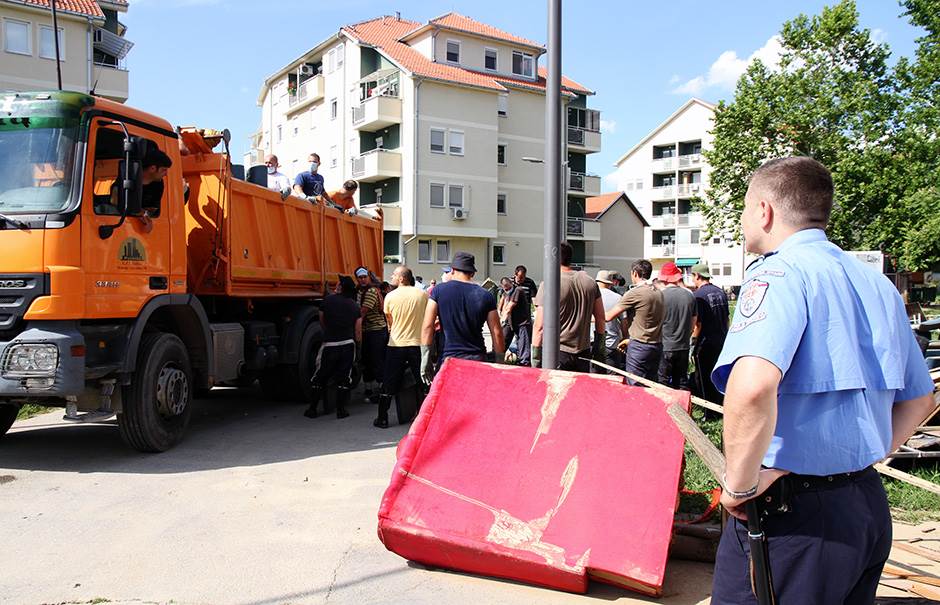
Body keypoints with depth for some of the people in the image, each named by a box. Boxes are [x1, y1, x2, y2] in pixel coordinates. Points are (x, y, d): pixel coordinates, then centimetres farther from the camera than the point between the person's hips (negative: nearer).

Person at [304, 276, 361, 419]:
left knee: (319, 378, 9)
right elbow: (358, 333, 2)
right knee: (344, 378, 10)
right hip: (348, 345, 2)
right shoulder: (354, 306, 2)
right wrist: (356, 342, 20)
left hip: (329, 344, -1)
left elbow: (322, 322, 11)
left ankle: (312, 409, 14)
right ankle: (341, 410, 11)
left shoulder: (328, 300, -2)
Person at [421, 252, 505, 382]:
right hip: (478, 360, 1)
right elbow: (497, 333, 3)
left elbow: (427, 327, -4)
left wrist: (425, 359, 0)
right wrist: (500, 365, 10)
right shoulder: (486, 296, 4)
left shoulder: (439, 291, 1)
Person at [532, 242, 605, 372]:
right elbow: (600, 318, 10)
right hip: (584, 352, 5)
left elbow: (539, 327, -12)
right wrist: (599, 347, 19)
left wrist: (535, 358, -6)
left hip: (557, 353, -5)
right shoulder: (590, 282, 6)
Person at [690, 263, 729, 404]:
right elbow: (726, 318, 15)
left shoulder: (698, 295, -15)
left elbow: (697, 323, -18)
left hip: (706, 345, -7)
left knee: (703, 381, 2)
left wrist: (694, 342, -9)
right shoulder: (721, 292, 8)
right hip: (722, 342, 7)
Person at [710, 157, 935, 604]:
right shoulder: (878, 283, 11)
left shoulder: (778, 273, -15)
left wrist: (740, 483, -22)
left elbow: (752, 385, -34)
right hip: (870, 505, 9)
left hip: (795, 516, -8)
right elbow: (918, 399, 21)